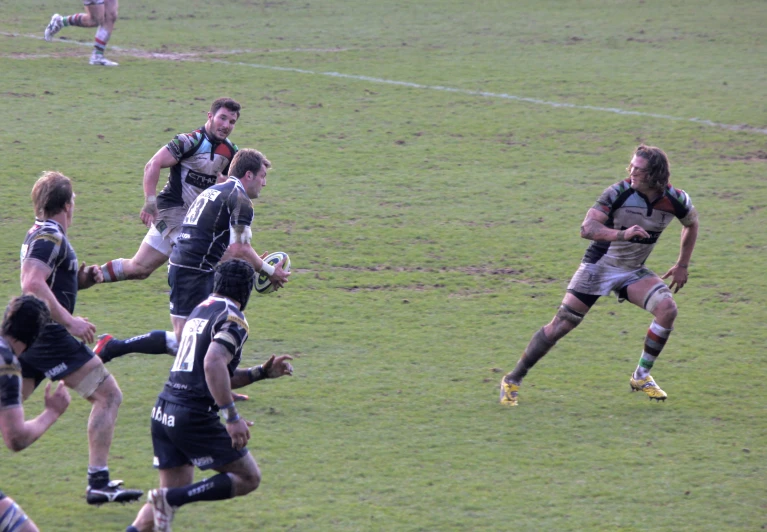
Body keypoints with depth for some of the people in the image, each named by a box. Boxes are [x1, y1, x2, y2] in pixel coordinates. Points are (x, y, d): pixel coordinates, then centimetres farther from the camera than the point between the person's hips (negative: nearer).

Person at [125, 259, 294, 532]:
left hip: (163, 412, 8)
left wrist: (262, 372, 26)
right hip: (193, 416, -8)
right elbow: (213, 364, -25)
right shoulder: (233, 319, -7)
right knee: (249, 478, 4)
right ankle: (169, 499, -11)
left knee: (175, 492, 16)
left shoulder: (200, 310, 19)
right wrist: (232, 417, -25)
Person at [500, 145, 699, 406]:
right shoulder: (619, 192, -22)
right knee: (561, 324, -7)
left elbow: (691, 224, 13)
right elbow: (586, 228, -33)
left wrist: (682, 265, 9)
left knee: (667, 308, -21)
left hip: (633, 271, 3)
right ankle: (512, 380, 6)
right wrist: (622, 234, -48)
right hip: (599, 265, -3)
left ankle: (642, 376, -3)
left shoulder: (675, 200, -11)